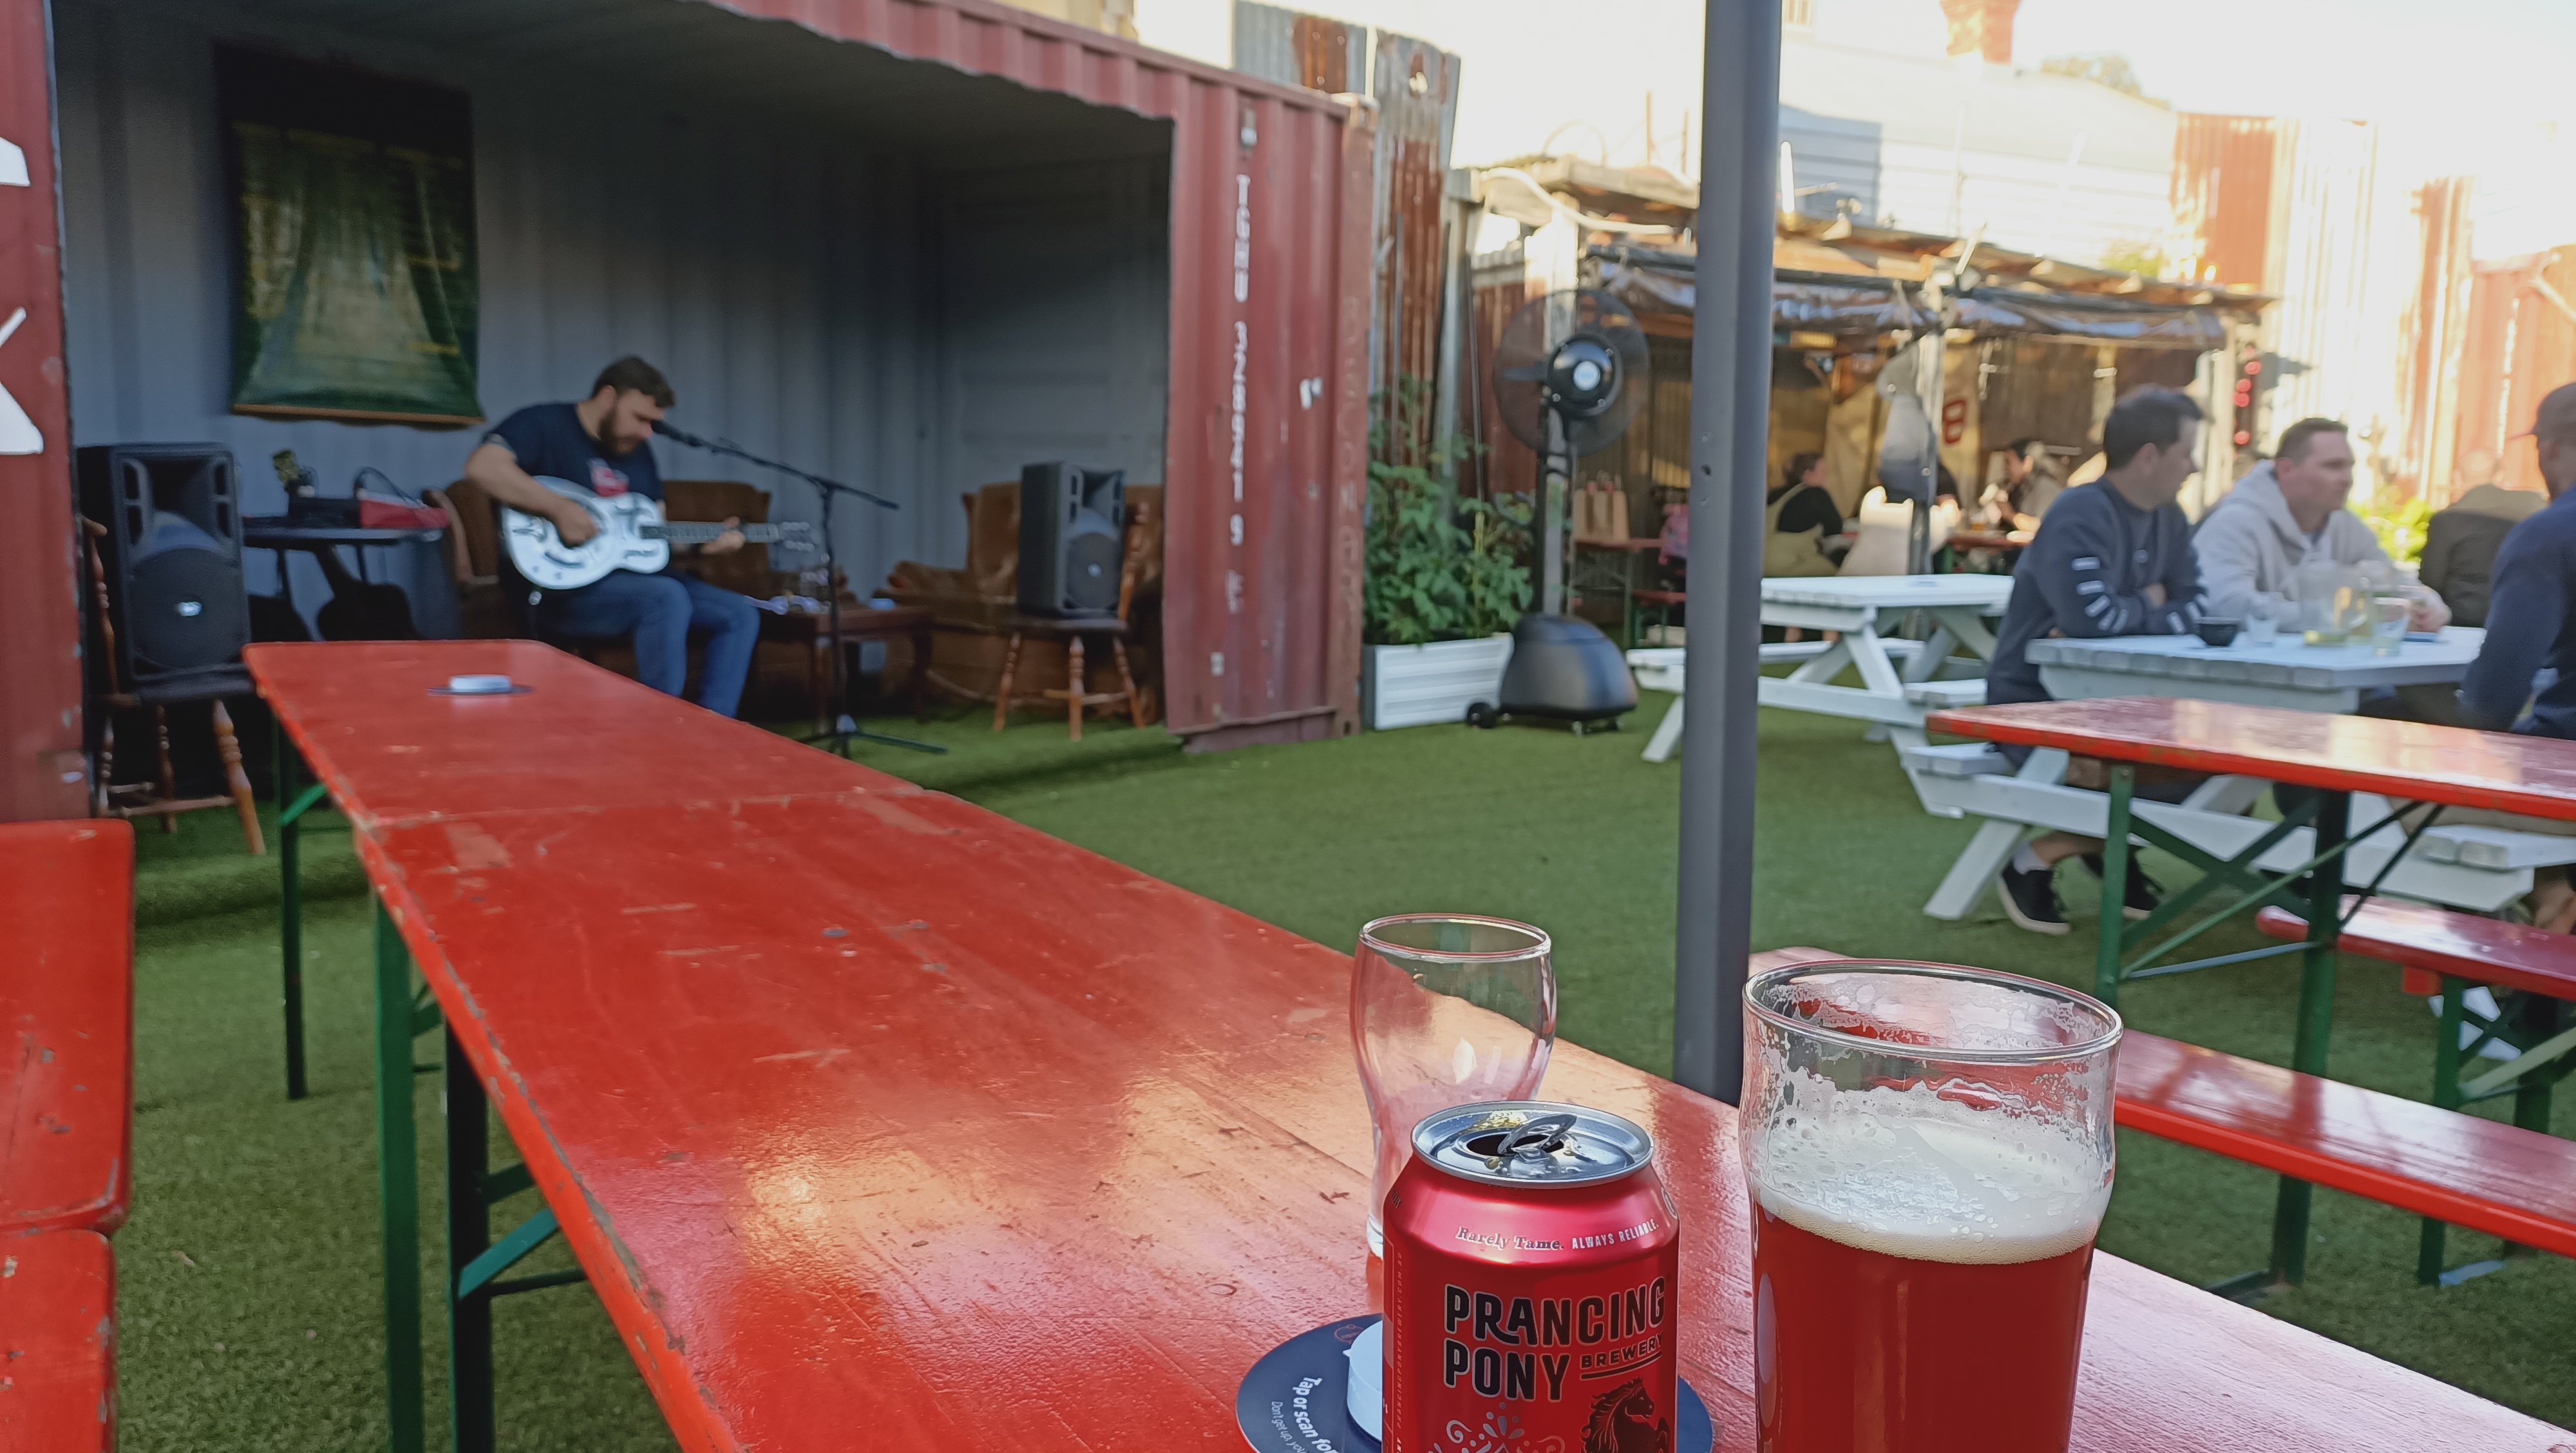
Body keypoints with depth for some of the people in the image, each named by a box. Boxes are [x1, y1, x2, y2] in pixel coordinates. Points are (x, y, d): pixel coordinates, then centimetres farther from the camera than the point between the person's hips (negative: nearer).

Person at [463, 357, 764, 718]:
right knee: (668, 598, -33)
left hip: (629, 576, 8)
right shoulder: (545, 424, -5)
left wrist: (704, 545, 0)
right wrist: (560, 508, -28)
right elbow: (482, 466, -24)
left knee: (740, 614, -5)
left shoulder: (640, 452, 18)